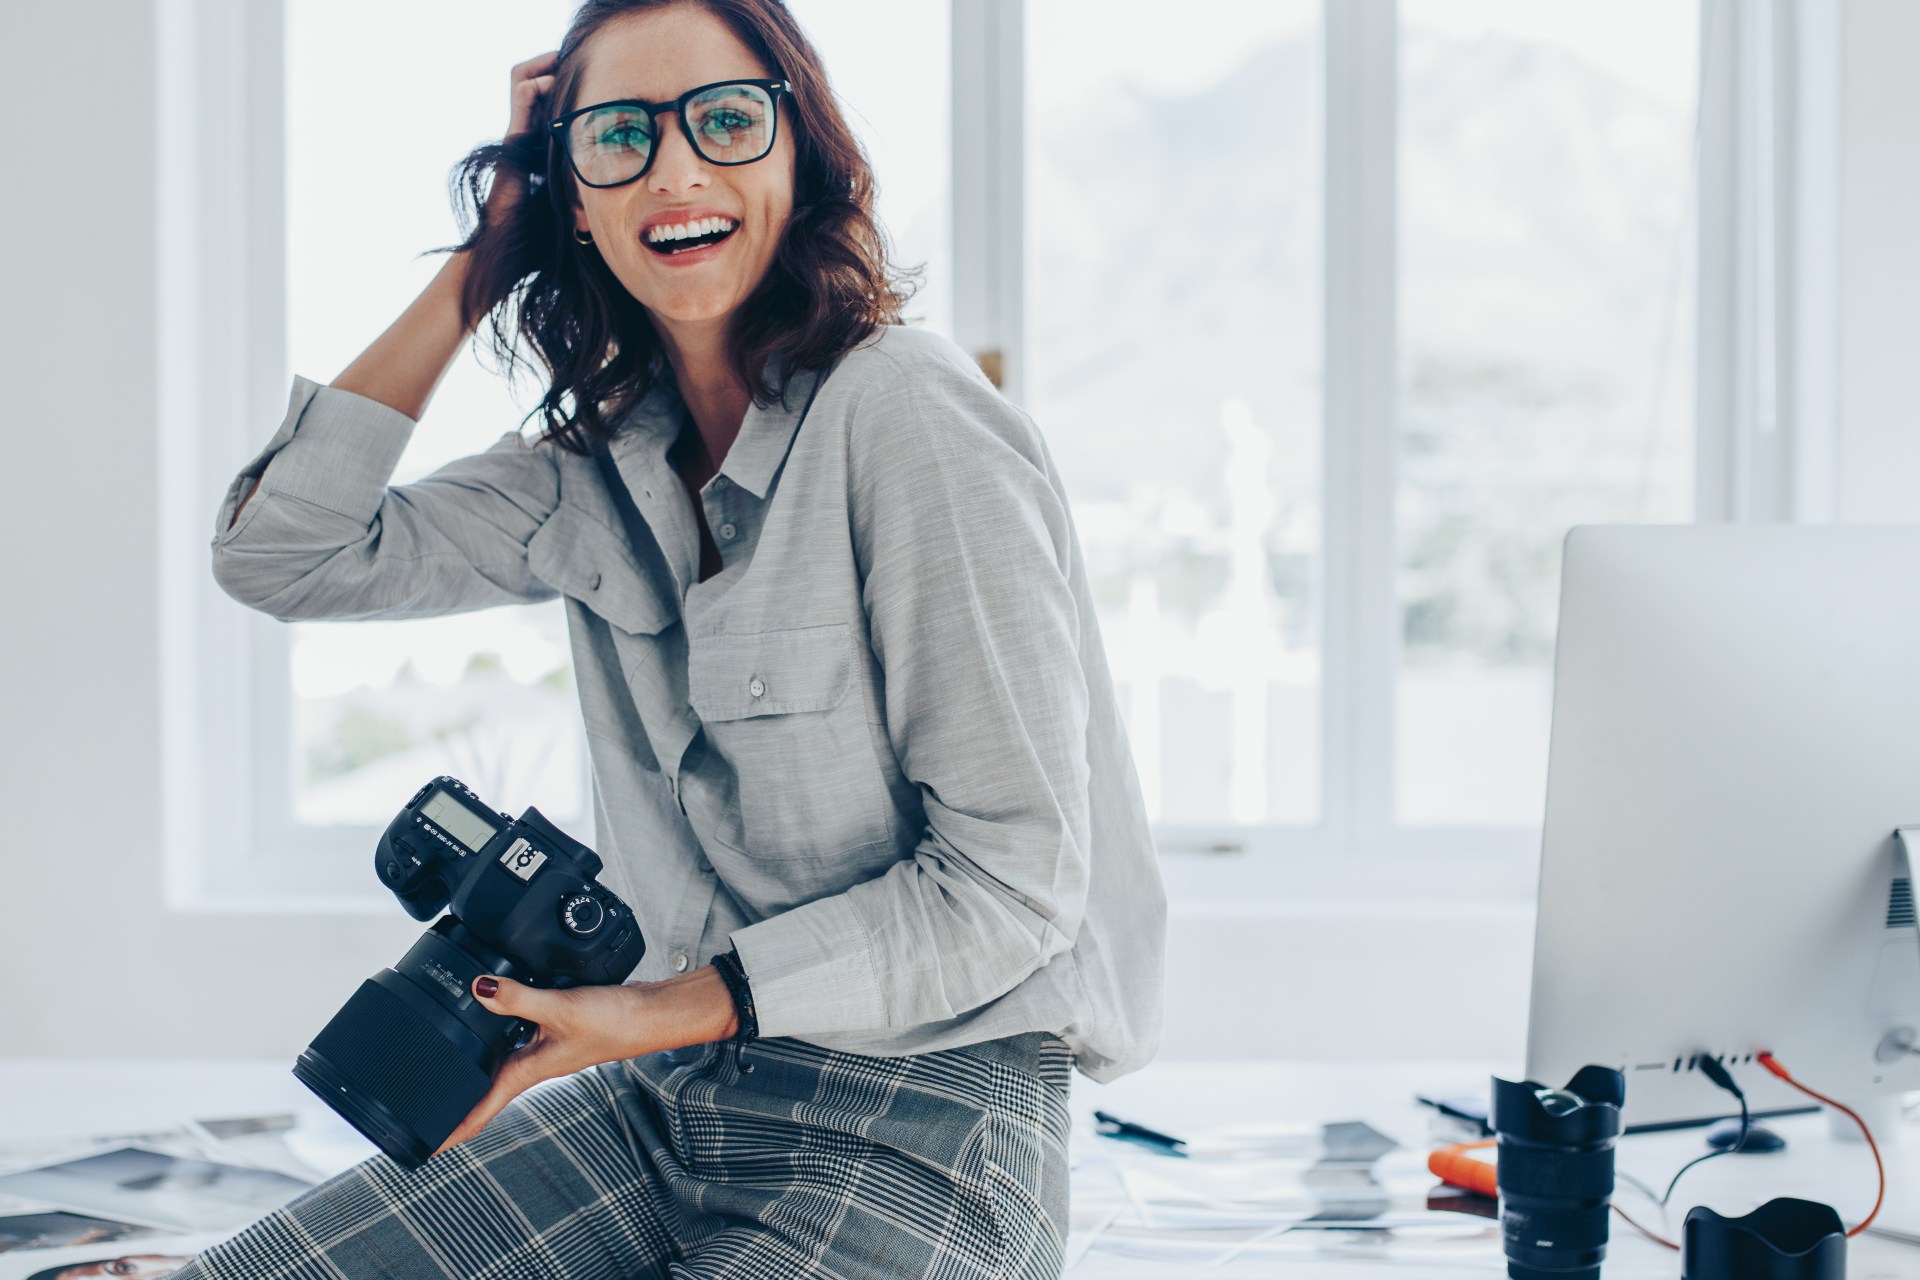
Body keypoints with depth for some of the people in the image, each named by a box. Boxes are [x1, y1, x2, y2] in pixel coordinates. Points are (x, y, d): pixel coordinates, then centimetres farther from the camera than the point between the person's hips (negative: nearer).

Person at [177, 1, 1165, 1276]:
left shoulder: (909, 418, -16)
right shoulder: (601, 463, 7)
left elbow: (1012, 880, -17)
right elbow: (282, 552, 4)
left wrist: (664, 1011, -17)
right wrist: (476, 267, 3)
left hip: (917, 1138, -6)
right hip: (670, 1100, 7)